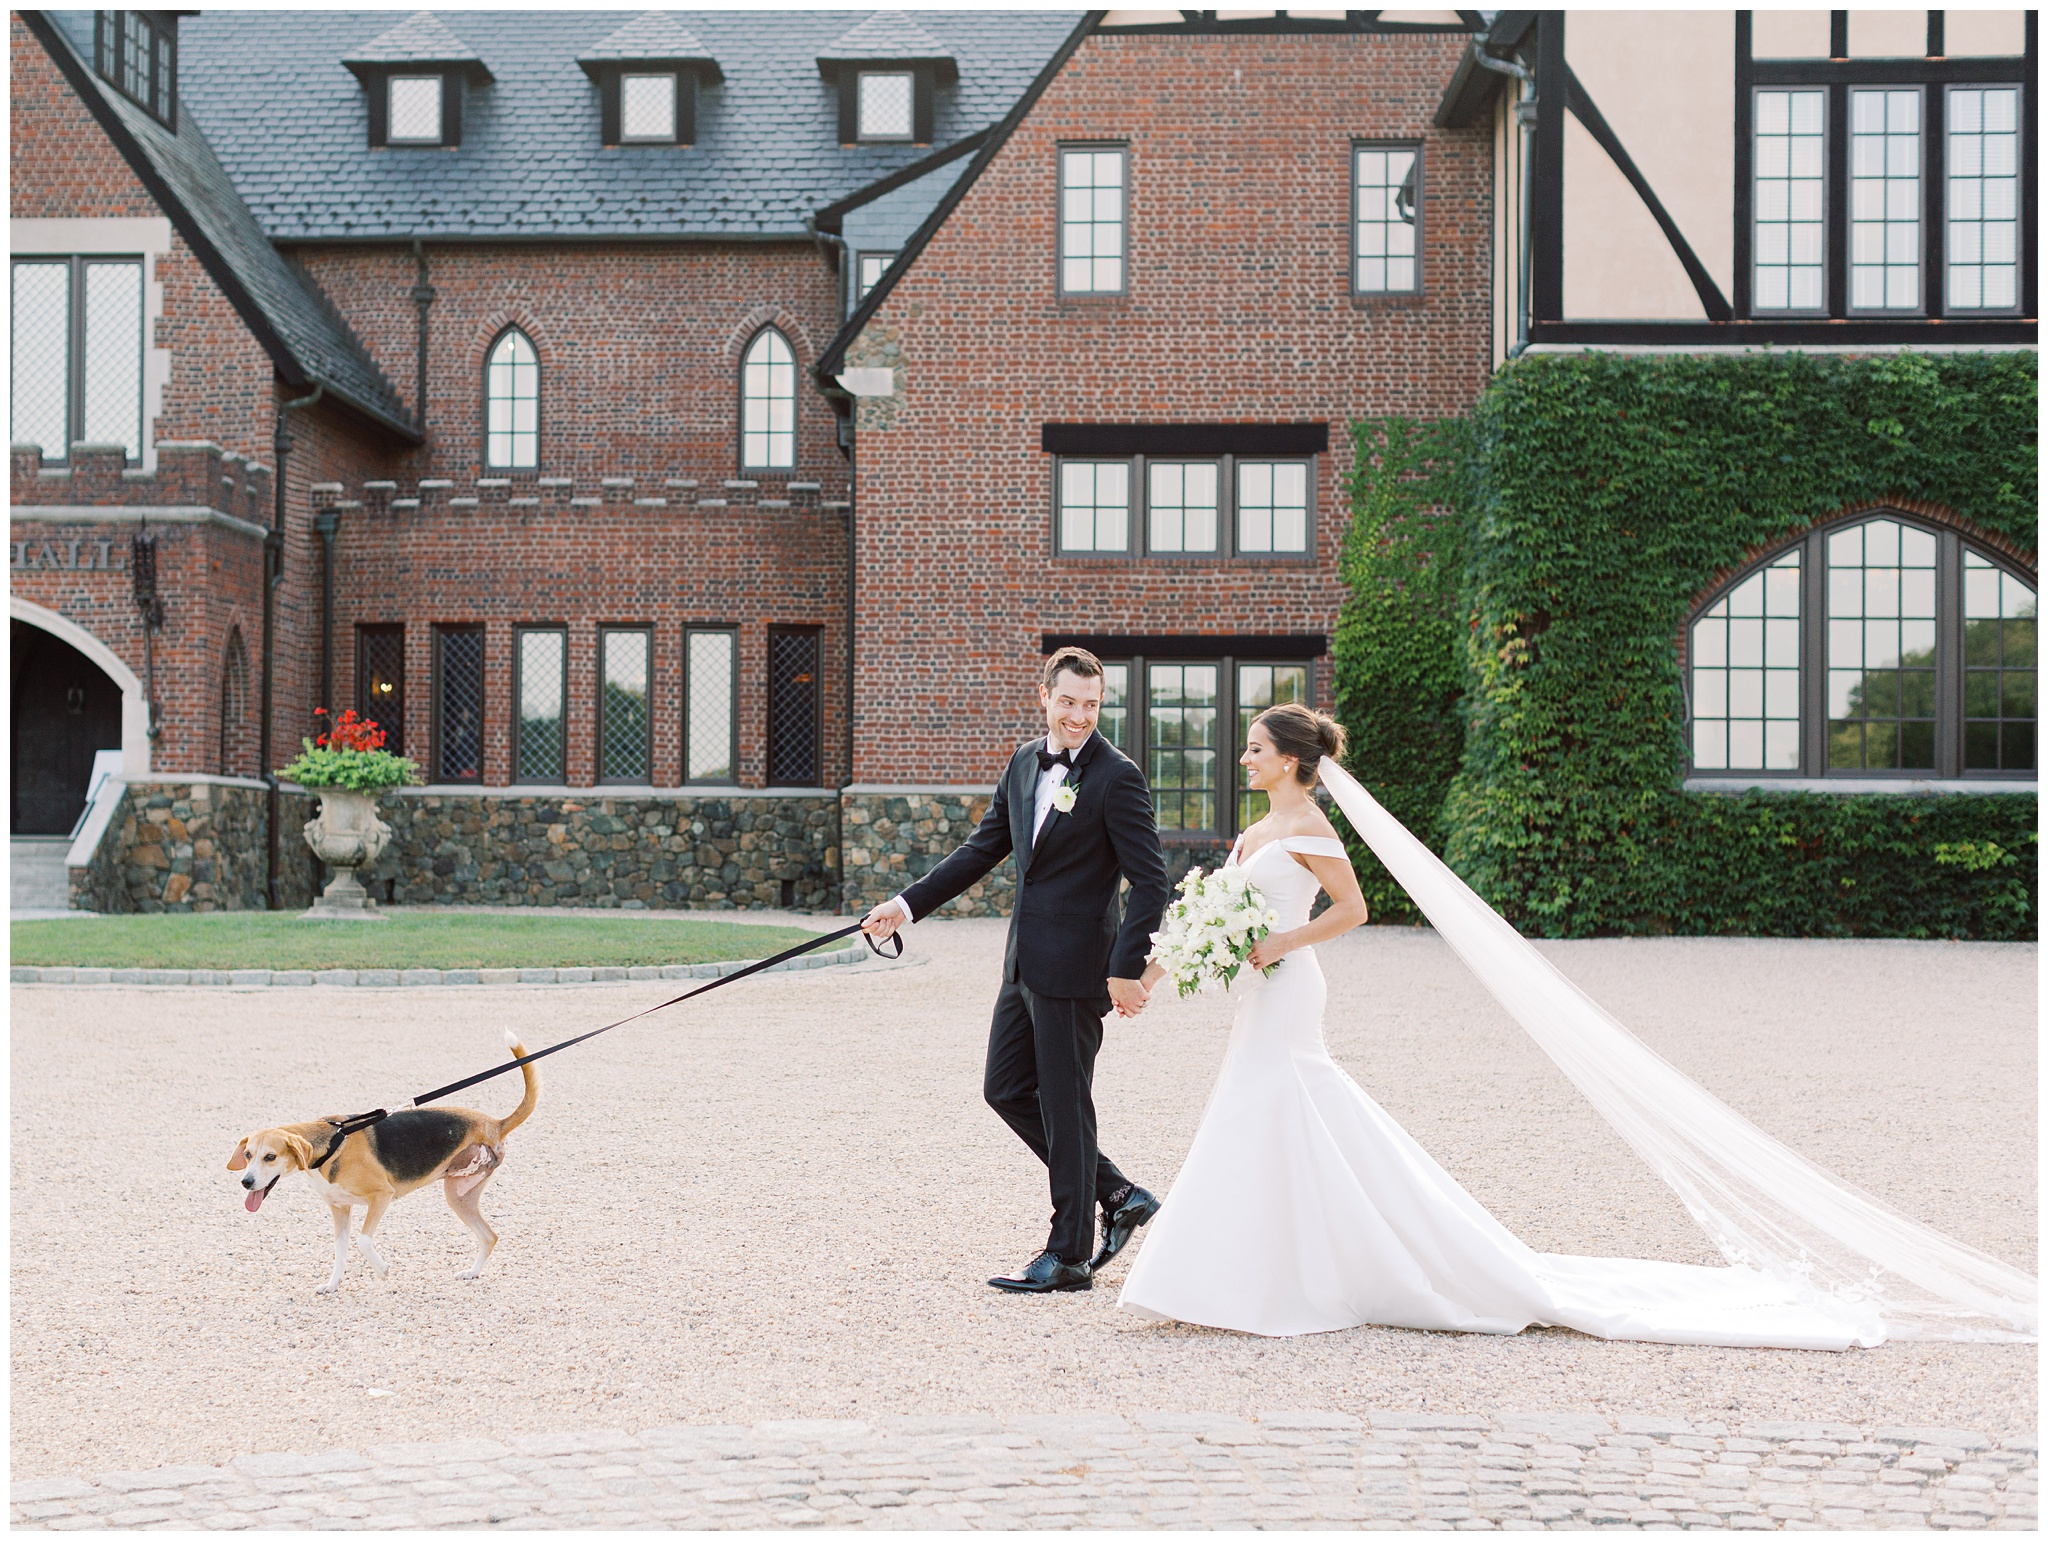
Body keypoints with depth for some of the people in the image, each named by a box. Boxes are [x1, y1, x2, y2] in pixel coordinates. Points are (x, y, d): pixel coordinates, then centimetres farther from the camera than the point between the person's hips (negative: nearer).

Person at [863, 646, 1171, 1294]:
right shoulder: (1025, 763, 10)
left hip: (1074, 969, -8)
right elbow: (981, 850, 18)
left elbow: (1150, 881, -14)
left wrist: (1128, 968, -21)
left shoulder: (1117, 778, -12)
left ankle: (1068, 1256, 10)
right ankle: (1117, 1195, 22)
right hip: (1025, 966, 8)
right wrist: (907, 904, 13)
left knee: (1064, 1106, -1)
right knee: (1007, 1089, 13)